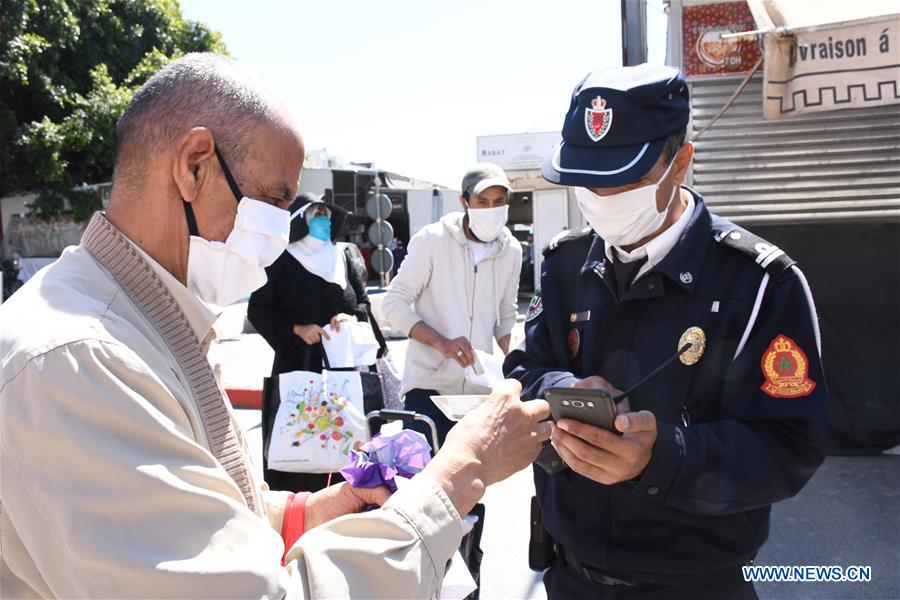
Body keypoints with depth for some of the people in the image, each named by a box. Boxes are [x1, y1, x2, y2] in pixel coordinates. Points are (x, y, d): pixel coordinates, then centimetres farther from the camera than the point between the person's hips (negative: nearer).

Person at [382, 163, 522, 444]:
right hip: (429, 385, -4)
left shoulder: (511, 250, 5)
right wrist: (441, 343, -23)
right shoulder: (431, 239, -9)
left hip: (482, 387, 4)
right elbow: (394, 302, -9)